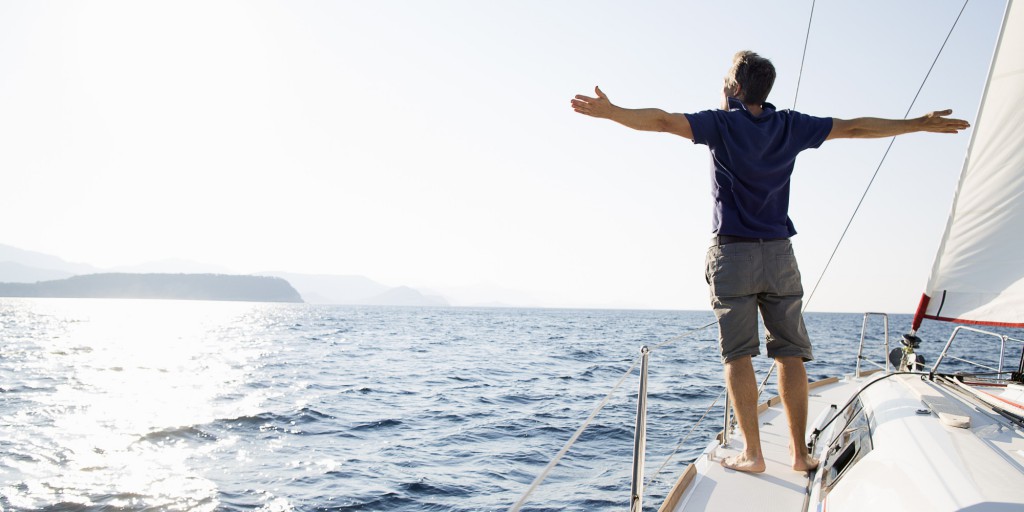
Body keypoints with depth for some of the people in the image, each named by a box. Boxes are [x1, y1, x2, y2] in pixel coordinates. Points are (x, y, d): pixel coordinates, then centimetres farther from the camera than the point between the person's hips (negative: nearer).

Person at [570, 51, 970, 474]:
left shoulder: (722, 124, -3)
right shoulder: (790, 126, 6)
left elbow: (663, 121, -16)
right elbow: (856, 128, 13)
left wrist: (610, 111, -16)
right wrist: (920, 124, 22)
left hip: (732, 253, -3)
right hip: (779, 253, 3)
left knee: (738, 354, -1)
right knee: (790, 353, 6)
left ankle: (752, 453, -3)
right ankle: (800, 452, 8)